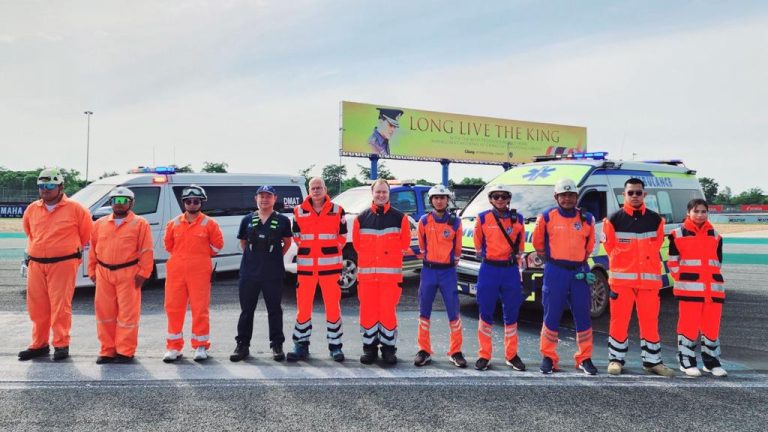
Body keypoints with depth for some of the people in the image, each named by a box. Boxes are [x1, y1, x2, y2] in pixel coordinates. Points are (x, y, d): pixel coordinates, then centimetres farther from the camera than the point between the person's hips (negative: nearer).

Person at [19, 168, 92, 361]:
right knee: (37, 307, 10)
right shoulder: (32, 209, 9)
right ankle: (39, 344, 22)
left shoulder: (74, 209, -6)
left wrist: (75, 249, 13)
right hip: (35, 264, 5)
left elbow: (86, 232, 5)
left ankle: (61, 345, 6)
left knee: (60, 306, -4)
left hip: (63, 264, -5)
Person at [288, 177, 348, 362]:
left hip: (330, 265, -1)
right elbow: (296, 235, 14)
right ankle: (301, 345, 16)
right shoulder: (299, 211, 6)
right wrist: (306, 250, 6)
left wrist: (332, 252, 3)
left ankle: (335, 345, 12)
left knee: (333, 305, 1)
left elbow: (342, 236, 8)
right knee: (303, 306, 4)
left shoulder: (337, 211, 2)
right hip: (305, 266, 1)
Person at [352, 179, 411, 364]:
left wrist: (389, 256, 10)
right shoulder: (361, 218, 6)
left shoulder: (400, 218, 3)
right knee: (367, 311, 4)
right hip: (366, 272, 1)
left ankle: (388, 348, 12)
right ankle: (369, 347, 16)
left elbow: (405, 243, 9)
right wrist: (369, 259, 11)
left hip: (391, 273, -1)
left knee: (388, 311, 0)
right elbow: (357, 244, 12)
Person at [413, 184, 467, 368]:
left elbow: (457, 248, 11)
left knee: (453, 312, 0)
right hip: (428, 270, 1)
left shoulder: (455, 222, -1)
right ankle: (424, 350, 16)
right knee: (424, 312, 5)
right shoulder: (424, 221, 1)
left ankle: (455, 352, 11)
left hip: (448, 271, -1)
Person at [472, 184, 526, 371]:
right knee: (486, 313, 2)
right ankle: (484, 355, 11)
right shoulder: (483, 218, -1)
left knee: (511, 314, 7)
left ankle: (512, 355, 19)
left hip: (511, 270, 2)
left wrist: (515, 256, 13)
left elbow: (520, 244, 15)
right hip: (489, 270, -1)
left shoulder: (518, 219, 4)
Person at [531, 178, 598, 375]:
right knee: (552, 316, 1)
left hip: (579, 273, 3)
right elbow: (537, 242, 11)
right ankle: (548, 357, 12)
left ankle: (585, 359, 17)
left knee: (583, 317, 5)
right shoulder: (547, 217, -1)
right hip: (555, 272, -2)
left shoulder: (586, 219, 7)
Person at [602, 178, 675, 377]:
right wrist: (623, 265, 7)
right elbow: (610, 247, 5)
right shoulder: (614, 220, -2)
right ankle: (616, 359, 13)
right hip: (621, 278, -2)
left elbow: (656, 246, 15)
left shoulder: (655, 220, 7)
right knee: (619, 320, 2)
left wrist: (643, 263, 11)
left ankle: (652, 360, 19)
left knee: (650, 321, 7)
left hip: (649, 278, 2)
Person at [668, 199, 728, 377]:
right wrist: (682, 280, -4)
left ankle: (712, 362, 19)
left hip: (713, 288, 4)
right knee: (689, 325, -2)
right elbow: (672, 262, 1)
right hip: (689, 288, -4)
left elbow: (718, 261, 19)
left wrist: (713, 280, 10)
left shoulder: (715, 235, 12)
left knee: (712, 326, 8)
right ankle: (687, 362, 7)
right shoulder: (678, 234, -1)